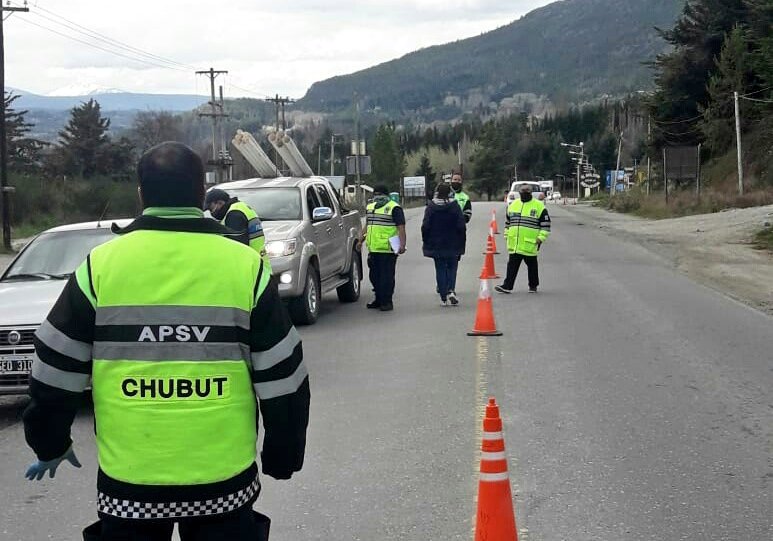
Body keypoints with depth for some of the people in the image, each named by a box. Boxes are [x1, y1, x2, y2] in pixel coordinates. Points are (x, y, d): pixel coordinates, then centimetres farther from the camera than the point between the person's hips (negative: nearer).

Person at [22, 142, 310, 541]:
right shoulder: (246, 267, -4)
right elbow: (282, 380, -1)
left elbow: (56, 372, 3)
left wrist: (49, 445, 18)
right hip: (223, 477, 0)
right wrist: (282, 458, 11)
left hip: (127, 478, 0)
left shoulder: (100, 265, -3)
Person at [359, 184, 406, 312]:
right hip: (373, 249, 8)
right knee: (374, 276, 13)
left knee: (387, 277, -5)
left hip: (388, 249, -8)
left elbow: (401, 228, -12)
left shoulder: (394, 208, -6)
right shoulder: (370, 208, 19)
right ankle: (379, 300, 25)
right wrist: (361, 240, 23)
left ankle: (387, 302, 1)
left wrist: (402, 245, -21)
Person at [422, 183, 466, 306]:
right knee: (452, 267, 12)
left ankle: (443, 297, 4)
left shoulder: (431, 207, -3)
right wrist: (462, 243, 3)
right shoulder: (455, 207, -5)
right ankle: (450, 291, -9)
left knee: (440, 269, 7)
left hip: (436, 245, 1)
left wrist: (426, 242, 6)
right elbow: (461, 227, -6)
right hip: (453, 245, 0)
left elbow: (425, 227, -4)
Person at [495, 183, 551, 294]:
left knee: (532, 266, 9)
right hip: (514, 243, 4)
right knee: (512, 266, 2)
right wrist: (507, 235, 17)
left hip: (530, 244, -4)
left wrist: (541, 238, -10)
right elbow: (508, 222, 21)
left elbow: (546, 224, -4)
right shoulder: (513, 205, 11)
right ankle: (507, 286, 2)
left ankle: (533, 286, 22)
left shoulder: (539, 206, -4)